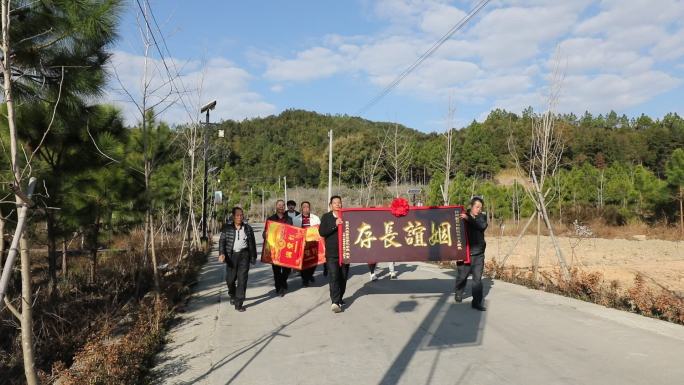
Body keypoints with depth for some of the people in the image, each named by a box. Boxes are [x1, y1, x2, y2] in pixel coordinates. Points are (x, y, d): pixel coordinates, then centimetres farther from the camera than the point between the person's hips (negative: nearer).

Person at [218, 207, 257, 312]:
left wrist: (253, 257, 10)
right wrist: (221, 253, -16)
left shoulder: (248, 228, 6)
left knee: (242, 279, -6)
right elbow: (222, 241, -1)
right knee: (230, 279, 7)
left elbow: (252, 243, 11)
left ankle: (238, 304, -1)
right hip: (231, 255, 0)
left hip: (244, 255, 0)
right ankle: (233, 295, 38)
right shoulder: (227, 228, 4)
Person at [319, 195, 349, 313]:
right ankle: (335, 302, -17)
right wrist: (335, 225, -17)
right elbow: (321, 232, -8)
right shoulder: (326, 217, 4)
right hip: (332, 252, -3)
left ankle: (339, 299, 23)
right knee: (333, 276, -12)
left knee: (343, 277, 9)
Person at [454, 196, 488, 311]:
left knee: (477, 278, -2)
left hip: (478, 253, 1)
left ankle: (477, 302, 4)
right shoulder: (462, 217, -3)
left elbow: (483, 226, -17)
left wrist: (469, 219, -26)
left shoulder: (483, 216, 4)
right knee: (462, 276, 11)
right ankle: (458, 293, 37)